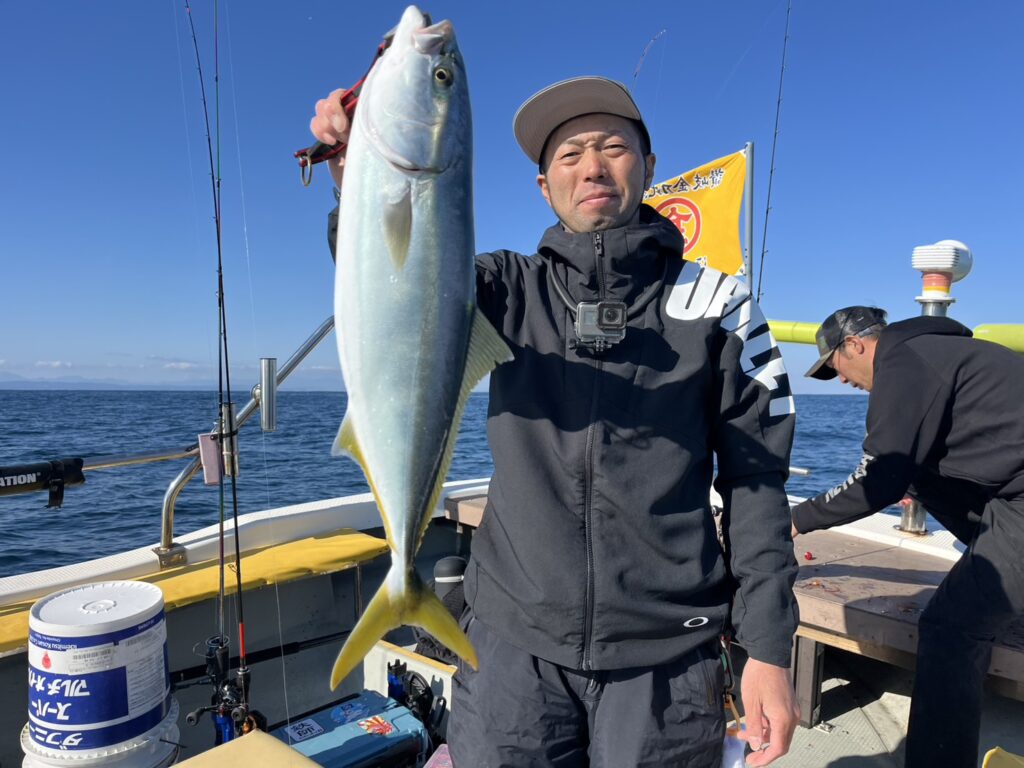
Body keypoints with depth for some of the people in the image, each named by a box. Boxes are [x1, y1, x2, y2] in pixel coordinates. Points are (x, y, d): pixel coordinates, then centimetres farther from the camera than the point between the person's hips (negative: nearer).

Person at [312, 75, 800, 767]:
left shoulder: (716, 303, -1)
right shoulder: (510, 289, 2)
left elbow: (756, 480, -2)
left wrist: (769, 650, -4)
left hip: (665, 657, 0)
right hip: (513, 641, 1)